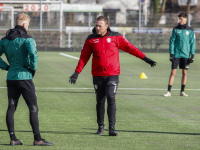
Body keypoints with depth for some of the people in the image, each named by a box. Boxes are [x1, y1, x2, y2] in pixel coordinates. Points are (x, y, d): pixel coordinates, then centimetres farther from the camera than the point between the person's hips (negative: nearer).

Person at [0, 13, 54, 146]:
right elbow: (33, 54, -25)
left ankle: (13, 138, 9)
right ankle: (37, 139, -2)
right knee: (33, 108, -1)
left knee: (11, 107, 10)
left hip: (11, 78, 6)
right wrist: (33, 68, -11)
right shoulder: (27, 39, -11)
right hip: (24, 77, -6)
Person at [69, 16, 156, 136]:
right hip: (98, 75, 2)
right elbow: (84, 57, 8)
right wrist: (77, 73, 3)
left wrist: (145, 58, 2)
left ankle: (112, 128, -14)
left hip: (112, 75, -2)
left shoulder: (116, 37, 0)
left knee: (111, 99, -14)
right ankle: (101, 126, 22)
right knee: (100, 102, 7)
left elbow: (130, 48, 4)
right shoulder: (91, 39, 4)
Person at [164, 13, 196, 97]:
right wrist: (171, 54, -3)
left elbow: (192, 43, 5)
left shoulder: (190, 30, 4)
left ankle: (182, 91, 13)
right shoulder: (175, 29, 3)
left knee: (184, 73, 5)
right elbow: (172, 42, 3)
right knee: (173, 72, -4)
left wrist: (192, 55, 0)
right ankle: (168, 91, -3)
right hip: (176, 54, -1)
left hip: (186, 55, 1)